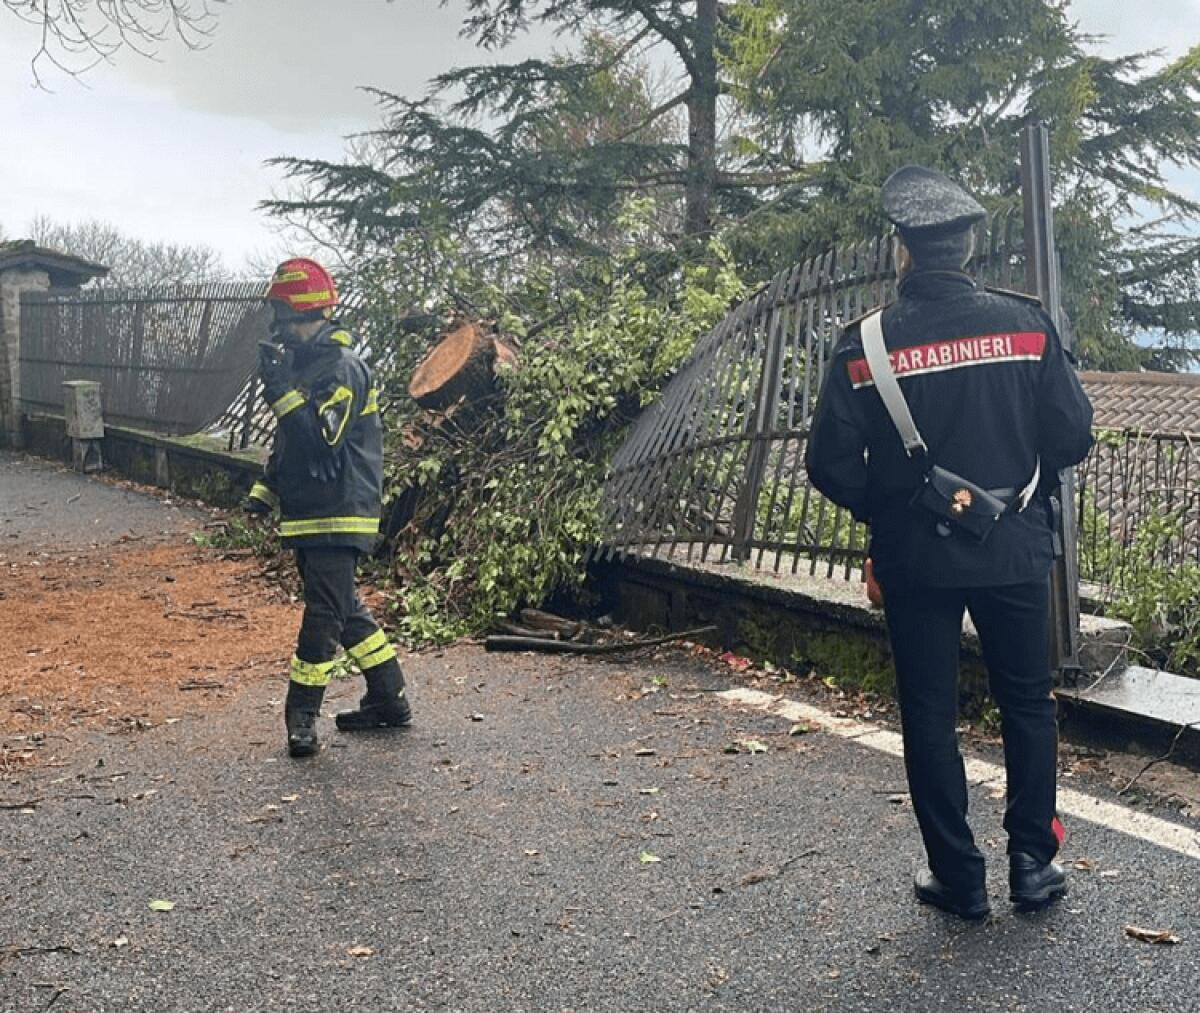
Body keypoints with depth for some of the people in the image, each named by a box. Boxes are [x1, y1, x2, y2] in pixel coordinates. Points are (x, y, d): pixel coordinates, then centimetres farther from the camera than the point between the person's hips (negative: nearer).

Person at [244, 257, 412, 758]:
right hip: (307, 514, 10)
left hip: (338, 514, -10)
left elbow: (321, 435, -27)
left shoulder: (343, 368, -14)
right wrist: (265, 490, 18)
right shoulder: (301, 363, 16)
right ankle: (390, 699, 22)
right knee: (345, 608, 14)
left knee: (324, 611, -5)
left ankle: (302, 714, 2)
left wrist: (280, 388, -29)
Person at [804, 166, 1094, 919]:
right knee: (1028, 703, 18)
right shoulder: (1025, 322, -7)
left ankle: (959, 878, 19)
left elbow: (831, 463, -10)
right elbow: (1073, 435, -5)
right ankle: (1033, 862, 23)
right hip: (1014, 549, 1)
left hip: (917, 557, -1)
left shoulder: (867, 343, -10)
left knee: (930, 716, 11)